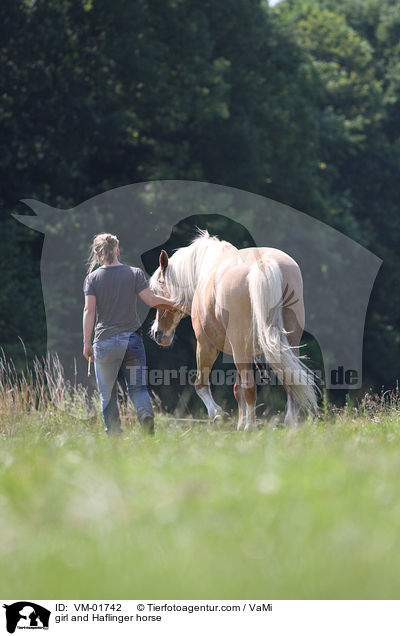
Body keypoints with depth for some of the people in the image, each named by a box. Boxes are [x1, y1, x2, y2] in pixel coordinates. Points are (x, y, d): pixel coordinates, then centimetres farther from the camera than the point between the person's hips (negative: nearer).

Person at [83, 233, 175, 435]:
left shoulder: (92, 278, 0)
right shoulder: (135, 273, 2)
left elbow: (89, 310, -7)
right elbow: (151, 300, -6)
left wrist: (87, 343, -5)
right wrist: (171, 303, 11)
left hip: (105, 342, -1)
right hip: (132, 339, 1)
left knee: (108, 394, 10)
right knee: (137, 387, 5)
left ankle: (114, 433, 5)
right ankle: (146, 413, -25)